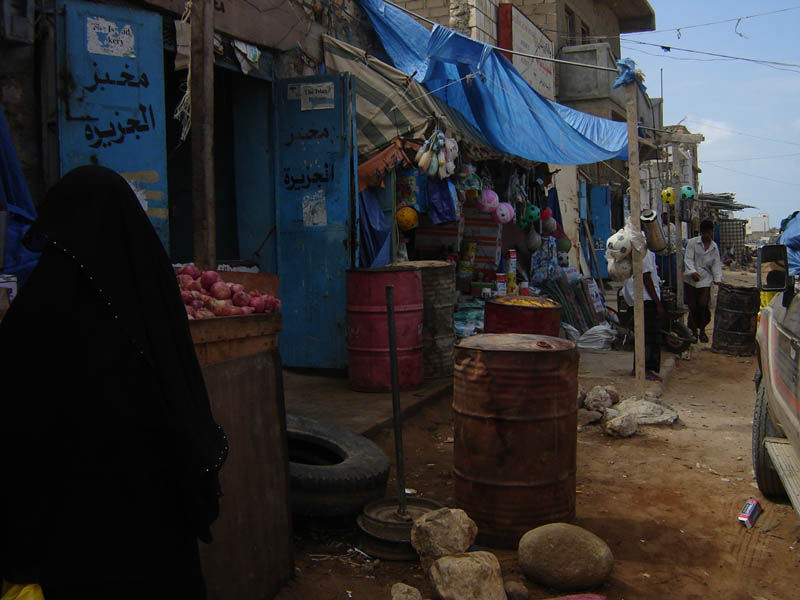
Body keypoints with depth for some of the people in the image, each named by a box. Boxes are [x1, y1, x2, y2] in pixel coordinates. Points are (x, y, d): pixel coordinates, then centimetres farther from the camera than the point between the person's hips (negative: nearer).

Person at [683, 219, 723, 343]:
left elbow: (716, 264, 11)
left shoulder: (714, 247, 11)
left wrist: (718, 279, -1)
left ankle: (702, 330, 8)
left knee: (703, 305, -9)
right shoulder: (692, 242, 1)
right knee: (692, 306, -1)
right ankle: (694, 331, 14)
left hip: (705, 279, 2)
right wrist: (693, 272, -23)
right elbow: (688, 259, -7)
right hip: (691, 279, -1)